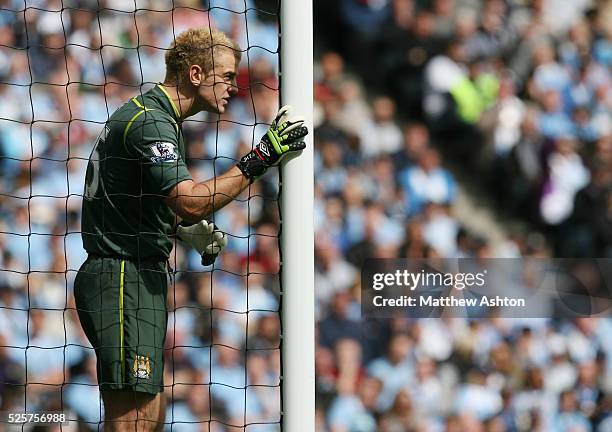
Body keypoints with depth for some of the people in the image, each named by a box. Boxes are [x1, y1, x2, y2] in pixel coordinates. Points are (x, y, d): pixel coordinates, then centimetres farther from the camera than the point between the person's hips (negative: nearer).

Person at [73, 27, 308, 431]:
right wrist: (260, 159, -26)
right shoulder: (149, 121, -15)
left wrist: (190, 228, 11)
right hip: (122, 277, -11)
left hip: (141, 278, 11)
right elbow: (190, 202, -26)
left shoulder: (160, 118, 19)